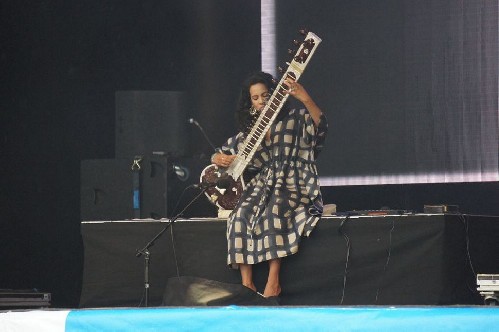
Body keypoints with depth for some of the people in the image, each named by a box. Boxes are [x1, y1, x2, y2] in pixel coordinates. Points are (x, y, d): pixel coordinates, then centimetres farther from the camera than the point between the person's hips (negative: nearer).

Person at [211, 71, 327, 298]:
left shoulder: (294, 120, 3)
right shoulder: (247, 132, 16)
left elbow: (320, 126, -17)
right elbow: (219, 155, 23)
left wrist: (305, 99, -32)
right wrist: (219, 159, -3)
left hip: (292, 188, -4)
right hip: (262, 188, 4)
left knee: (275, 210, -35)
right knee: (241, 215, -26)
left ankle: (273, 281, -34)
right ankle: (246, 283, -27)